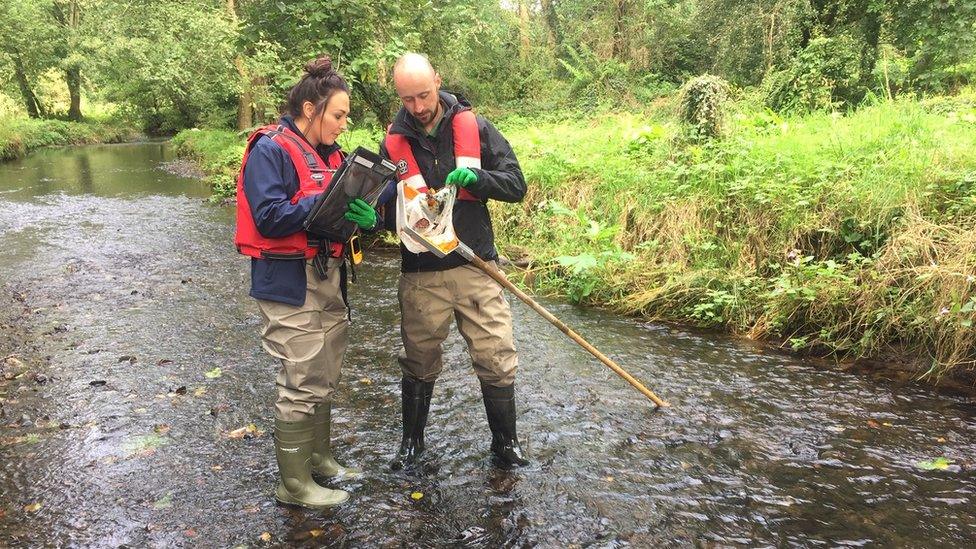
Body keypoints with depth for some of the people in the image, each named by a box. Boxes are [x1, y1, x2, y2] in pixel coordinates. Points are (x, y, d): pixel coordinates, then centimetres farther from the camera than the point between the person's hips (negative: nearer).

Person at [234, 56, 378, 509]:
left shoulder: (329, 153, 13)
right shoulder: (271, 150, -12)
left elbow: (340, 213, 12)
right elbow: (269, 218, -21)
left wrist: (363, 217, -11)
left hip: (327, 279, 9)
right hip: (289, 284, -8)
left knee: (324, 380, 18)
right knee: (301, 384, -3)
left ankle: (319, 460, 34)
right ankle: (294, 485, 12)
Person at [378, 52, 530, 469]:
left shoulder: (473, 127, 0)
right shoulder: (393, 144, 3)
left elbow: (516, 185, -2)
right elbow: (387, 214, 8)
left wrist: (475, 177, -20)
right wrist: (408, 213, -16)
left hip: (477, 267, -1)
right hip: (421, 275, 1)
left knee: (498, 361, 1)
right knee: (419, 364, 13)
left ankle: (505, 444, 22)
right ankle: (412, 441, 35)